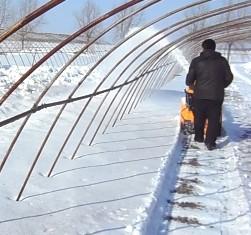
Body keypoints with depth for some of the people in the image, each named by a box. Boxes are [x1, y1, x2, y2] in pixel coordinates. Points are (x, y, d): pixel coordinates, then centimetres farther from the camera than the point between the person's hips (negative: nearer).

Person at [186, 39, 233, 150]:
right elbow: (229, 78, 5)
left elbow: (189, 79, -3)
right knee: (214, 119, 6)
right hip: (217, 95, 0)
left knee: (199, 117, 18)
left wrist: (190, 85, 20)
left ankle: (198, 137, 31)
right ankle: (210, 142, 1)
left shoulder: (196, 61, -3)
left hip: (200, 95, 0)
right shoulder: (222, 61, 1)